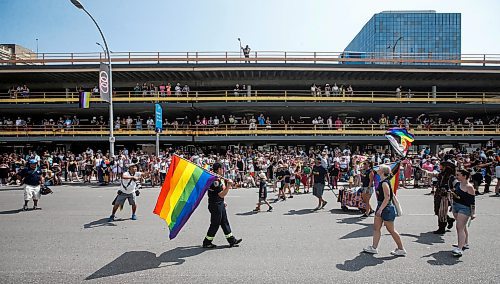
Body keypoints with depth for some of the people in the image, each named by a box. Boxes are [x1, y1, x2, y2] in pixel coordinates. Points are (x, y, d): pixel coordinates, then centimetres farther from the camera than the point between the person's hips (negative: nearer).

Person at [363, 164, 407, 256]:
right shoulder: (382, 182, 8)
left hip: (386, 208, -10)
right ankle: (374, 248, 17)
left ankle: (401, 249, 20)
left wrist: (380, 209, -25)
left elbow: (387, 198, -24)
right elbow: (392, 195, 17)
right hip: (381, 207, 10)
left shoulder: (385, 183, -20)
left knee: (391, 230, 4)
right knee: (376, 228, 11)